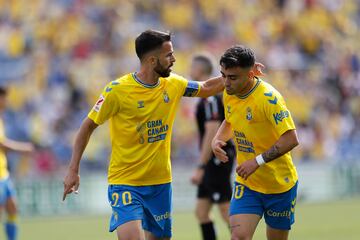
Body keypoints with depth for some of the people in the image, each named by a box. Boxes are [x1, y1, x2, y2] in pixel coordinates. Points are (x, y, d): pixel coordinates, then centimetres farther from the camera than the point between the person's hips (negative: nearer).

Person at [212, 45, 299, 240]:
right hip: (246, 184, 5)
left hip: (279, 185, -5)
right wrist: (218, 139, -1)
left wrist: (257, 161, -30)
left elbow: (291, 139, -27)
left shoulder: (269, 98, -23)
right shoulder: (229, 94, 0)